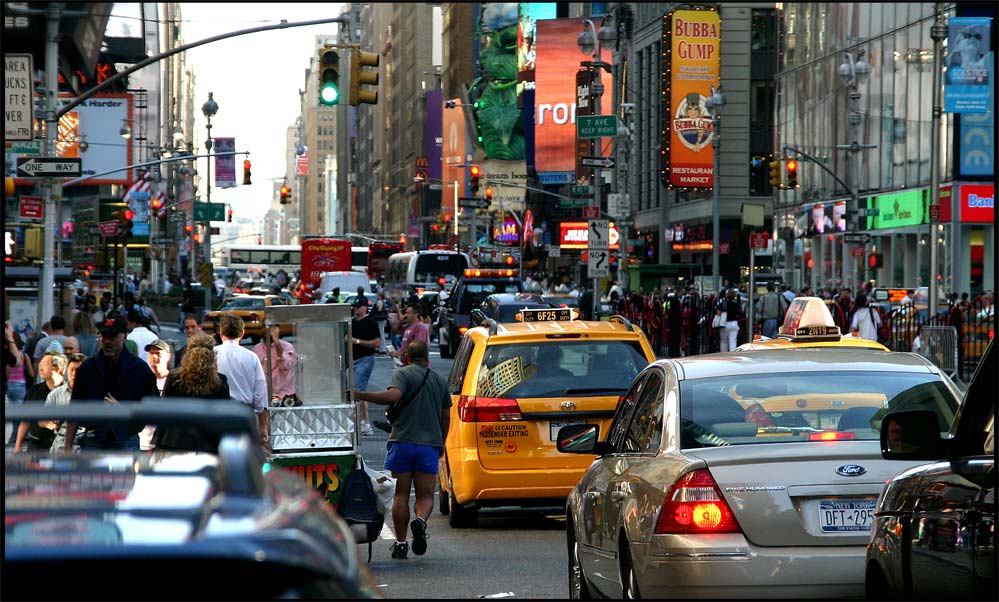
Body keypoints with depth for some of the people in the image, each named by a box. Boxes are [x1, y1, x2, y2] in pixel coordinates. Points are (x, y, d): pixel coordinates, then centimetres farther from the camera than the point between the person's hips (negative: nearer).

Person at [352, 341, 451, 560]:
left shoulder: (403, 373, -1)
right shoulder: (440, 380, 16)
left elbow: (393, 396, -21)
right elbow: (446, 417, 19)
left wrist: (361, 395, -16)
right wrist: (440, 444, 31)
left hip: (403, 441, -3)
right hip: (430, 444, 3)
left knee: (401, 495, 5)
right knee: (425, 495, 6)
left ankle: (400, 543, 3)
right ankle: (421, 520, -25)